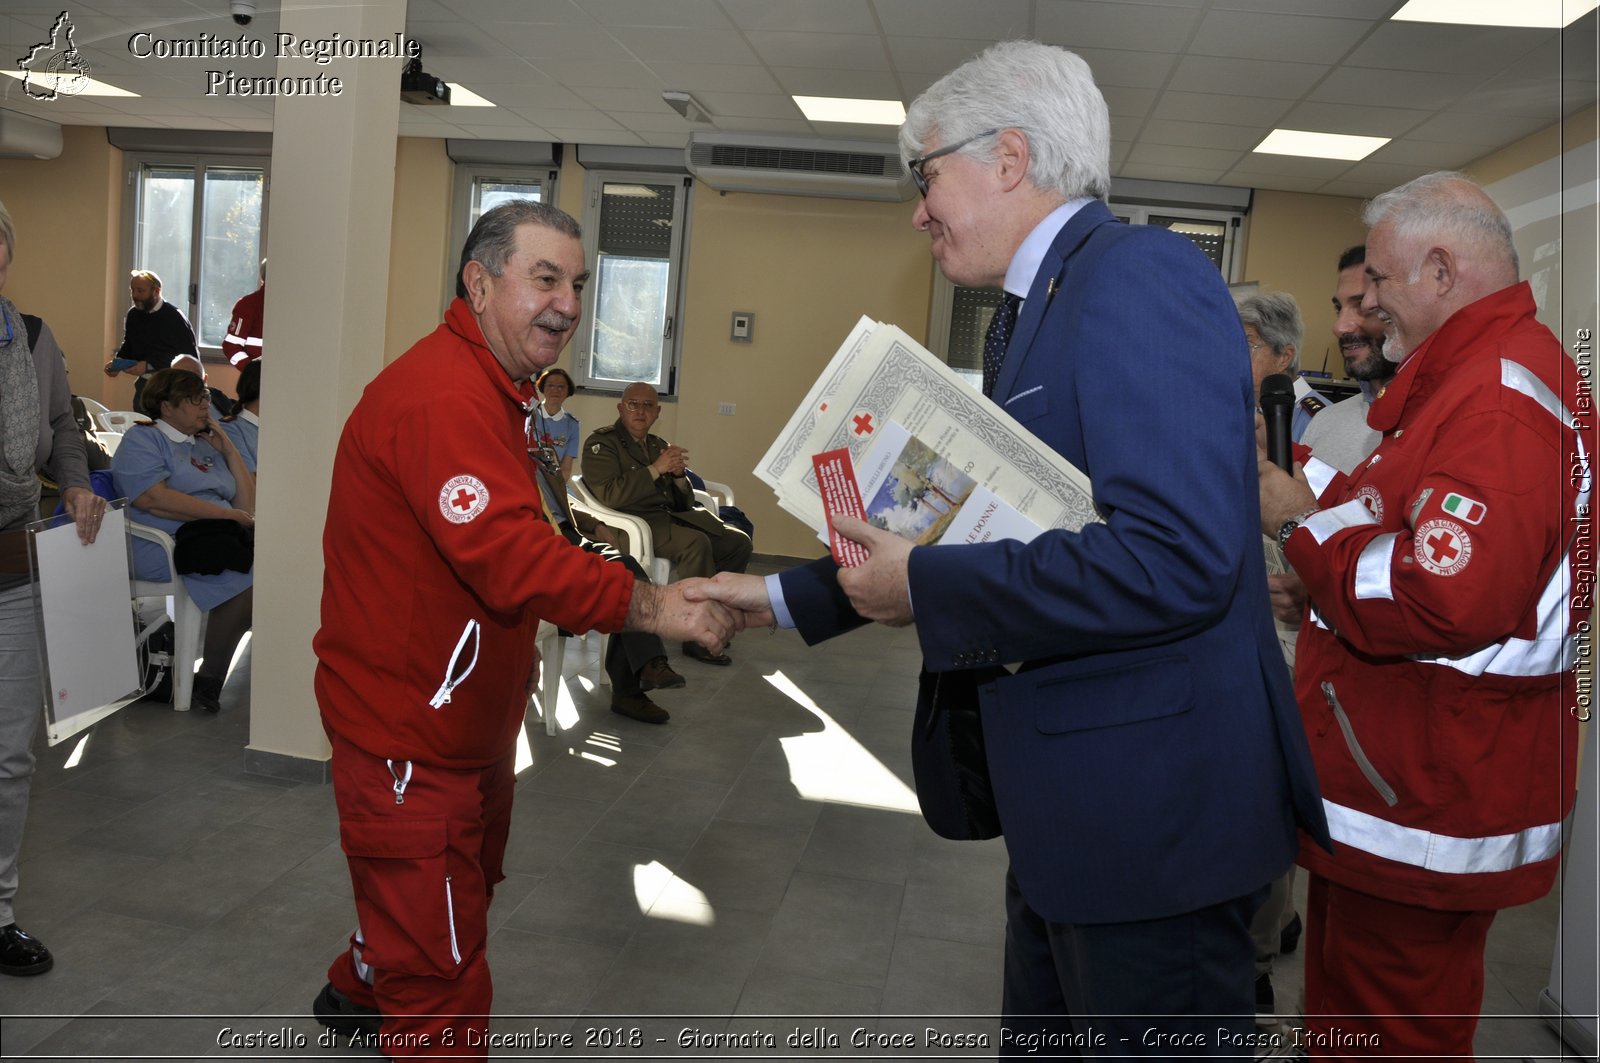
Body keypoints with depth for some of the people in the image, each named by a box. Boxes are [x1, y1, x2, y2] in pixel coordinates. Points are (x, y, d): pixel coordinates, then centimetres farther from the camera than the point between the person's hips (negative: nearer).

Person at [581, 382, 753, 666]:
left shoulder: (658, 445, 19)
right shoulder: (601, 443, -2)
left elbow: (684, 502, 15)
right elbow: (610, 495, -18)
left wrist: (678, 474, -6)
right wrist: (656, 469, -19)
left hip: (673, 515, 8)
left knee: (738, 542, -8)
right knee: (696, 543, -32)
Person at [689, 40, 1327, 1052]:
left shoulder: (1142, 275, -17)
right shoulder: (1034, 309, 13)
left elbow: (1177, 558, -28)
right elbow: (984, 532, 18)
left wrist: (925, 588, -20)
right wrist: (783, 594, 20)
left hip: (1154, 806, -10)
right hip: (1071, 811, 10)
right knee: (1041, 1033, 23)